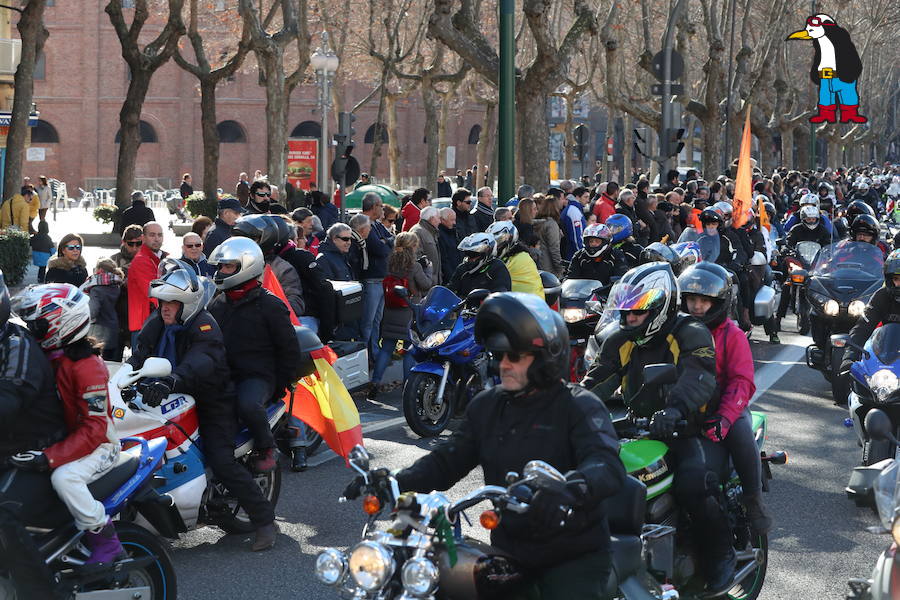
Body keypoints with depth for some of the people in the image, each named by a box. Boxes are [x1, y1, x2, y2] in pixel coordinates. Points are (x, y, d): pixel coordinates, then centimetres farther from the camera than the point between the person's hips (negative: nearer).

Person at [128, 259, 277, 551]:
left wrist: (170, 381, -56)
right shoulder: (157, 324, 5)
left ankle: (265, 520, -9)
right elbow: (140, 354, -1)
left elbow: (200, 361, -39)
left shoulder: (204, 327, -20)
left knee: (222, 462, -18)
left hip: (212, 403, -8)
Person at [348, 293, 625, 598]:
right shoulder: (487, 405, 10)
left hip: (574, 556, -5)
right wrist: (394, 483, -9)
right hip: (509, 549, 5)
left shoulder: (579, 406, -9)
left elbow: (608, 464, -26)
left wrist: (569, 490, -48)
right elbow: (448, 459, 9)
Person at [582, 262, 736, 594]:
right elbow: (597, 380, 4)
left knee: (693, 482, -33)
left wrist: (674, 407, -48)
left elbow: (699, 376, -28)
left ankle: (720, 553, -7)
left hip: (692, 432, -6)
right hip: (642, 431, 6)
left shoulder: (689, 333, -9)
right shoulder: (620, 341, 11)